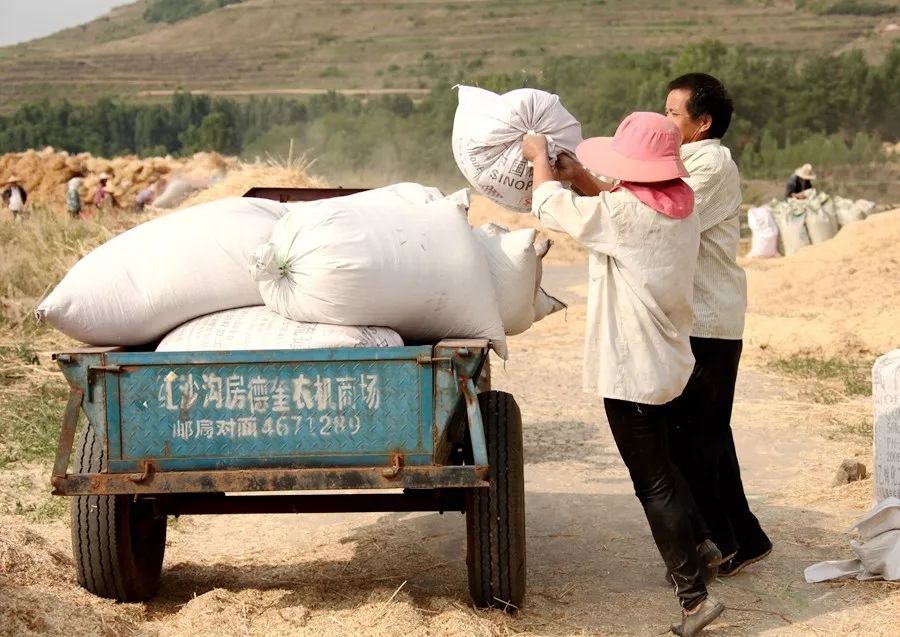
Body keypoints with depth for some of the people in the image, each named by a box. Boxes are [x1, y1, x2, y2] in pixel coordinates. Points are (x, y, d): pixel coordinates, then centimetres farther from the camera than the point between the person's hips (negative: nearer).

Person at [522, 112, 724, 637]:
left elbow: (551, 208, -10)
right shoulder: (681, 208, 4)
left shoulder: (625, 213, -22)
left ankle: (695, 595, -2)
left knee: (653, 482, -4)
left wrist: (540, 157, 6)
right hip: (668, 361, 9)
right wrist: (582, 178, 11)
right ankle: (691, 557, 36)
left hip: (632, 368, -9)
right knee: (662, 470, 25)